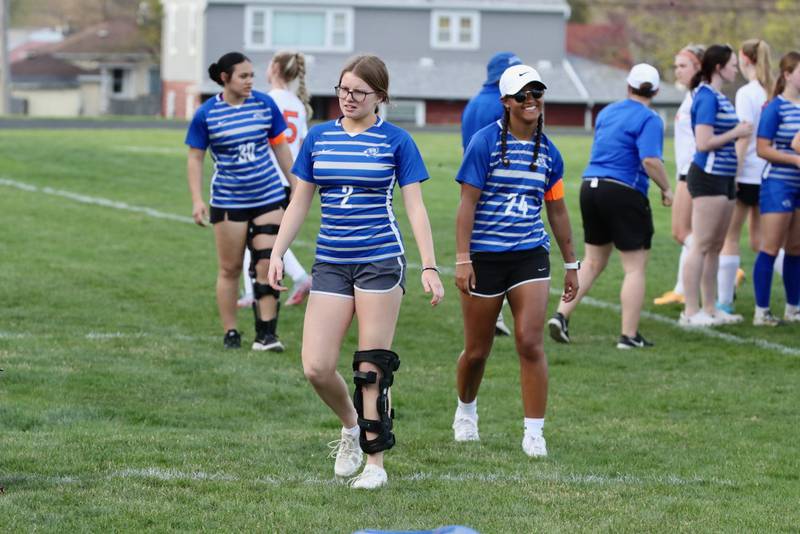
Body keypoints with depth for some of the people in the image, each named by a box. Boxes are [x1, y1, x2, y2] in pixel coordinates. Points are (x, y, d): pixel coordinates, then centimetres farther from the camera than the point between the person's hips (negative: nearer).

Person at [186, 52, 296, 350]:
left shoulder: (265, 105, 1)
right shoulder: (206, 114, -6)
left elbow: (280, 147, 11)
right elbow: (195, 158, -1)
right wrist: (197, 200, -9)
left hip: (268, 197, 2)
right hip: (228, 201, -2)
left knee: (267, 264, -6)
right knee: (230, 269, 5)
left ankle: (266, 334, -3)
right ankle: (230, 334, 15)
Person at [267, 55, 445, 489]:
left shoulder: (395, 141, -1)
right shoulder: (318, 137, 9)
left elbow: (415, 207, -2)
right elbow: (299, 202, 14)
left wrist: (429, 267, -9)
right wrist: (277, 253, 5)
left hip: (380, 262, -4)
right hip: (330, 265, 4)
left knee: (372, 369, -3)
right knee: (316, 368, -5)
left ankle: (375, 463, 7)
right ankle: (351, 426, 23)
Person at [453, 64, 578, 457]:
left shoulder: (548, 152, 7)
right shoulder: (485, 143, -7)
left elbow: (557, 210, 16)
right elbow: (467, 203, -8)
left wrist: (570, 264, 18)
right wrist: (462, 259, -13)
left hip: (530, 257, 3)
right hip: (485, 258, -3)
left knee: (530, 343, -11)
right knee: (477, 351, 8)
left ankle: (534, 432, -6)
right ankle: (466, 411, 37)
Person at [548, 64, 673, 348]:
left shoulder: (606, 112, 13)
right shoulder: (649, 119, -10)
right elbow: (650, 161, -22)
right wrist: (666, 189, -8)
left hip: (590, 186, 7)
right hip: (624, 194, -7)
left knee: (592, 261, 18)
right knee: (635, 268, 2)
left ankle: (561, 315, 6)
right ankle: (629, 335, 1)